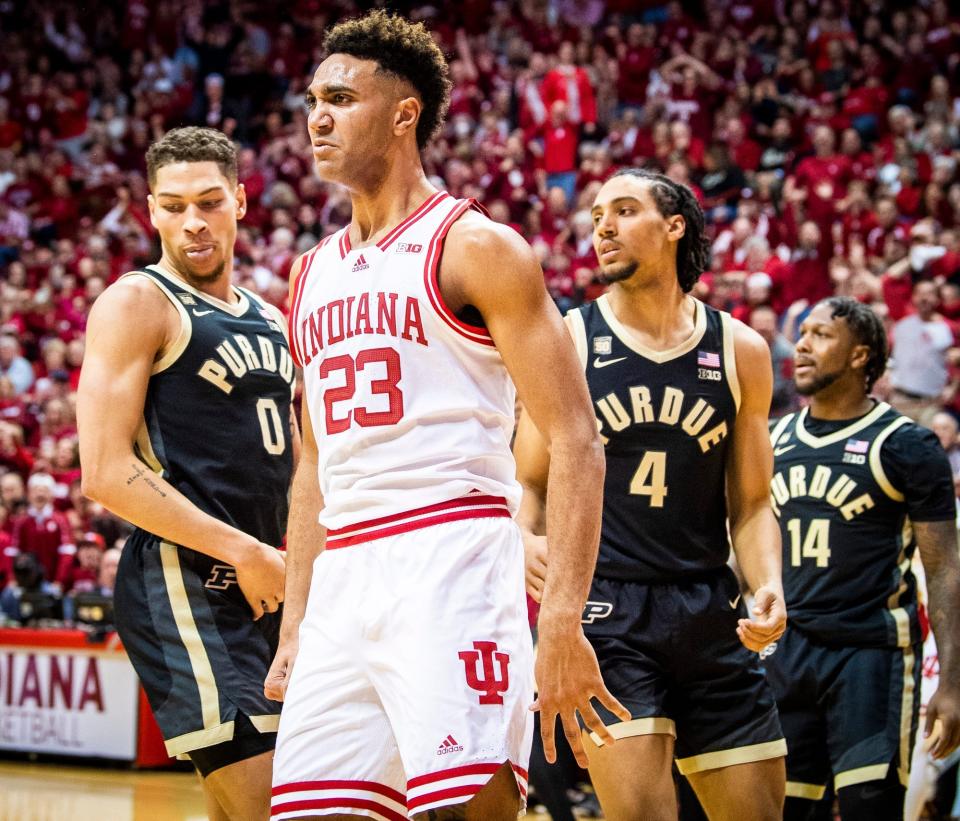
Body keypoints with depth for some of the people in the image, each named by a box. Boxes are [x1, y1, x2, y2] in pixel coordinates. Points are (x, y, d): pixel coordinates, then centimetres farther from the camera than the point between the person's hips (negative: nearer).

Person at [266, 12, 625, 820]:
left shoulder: (475, 247, -1)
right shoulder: (313, 274, 20)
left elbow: (575, 441, -7)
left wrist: (562, 617, -17)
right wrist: (293, 632, 18)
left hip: (451, 558, -7)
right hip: (342, 578, 7)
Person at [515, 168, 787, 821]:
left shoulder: (740, 351, 7)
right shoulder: (569, 340, 3)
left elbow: (751, 504, 11)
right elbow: (530, 483, 7)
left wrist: (770, 588, -7)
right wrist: (527, 541, -15)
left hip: (710, 613, 3)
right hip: (604, 606, -3)